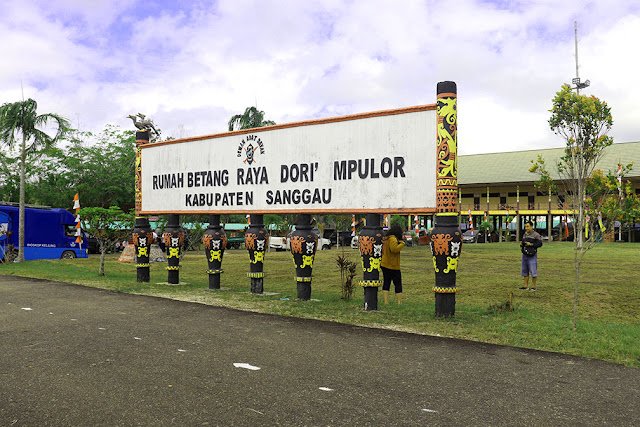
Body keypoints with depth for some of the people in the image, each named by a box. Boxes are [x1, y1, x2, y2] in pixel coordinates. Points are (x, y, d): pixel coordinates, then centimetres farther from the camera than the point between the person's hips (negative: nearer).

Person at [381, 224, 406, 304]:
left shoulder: (385, 238, 10)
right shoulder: (393, 239, -16)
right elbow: (394, 249, -30)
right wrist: (402, 244, -15)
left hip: (385, 265, 8)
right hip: (393, 266, -8)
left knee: (386, 283, 12)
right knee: (398, 284, 3)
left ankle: (386, 302, 12)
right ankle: (399, 302, 5)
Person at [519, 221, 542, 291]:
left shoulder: (536, 235, -6)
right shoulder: (525, 234, 15)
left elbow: (540, 244, -11)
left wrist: (531, 244, -21)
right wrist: (521, 244, 3)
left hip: (532, 255, -7)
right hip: (524, 255, 7)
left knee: (533, 271, -6)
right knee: (525, 271, 9)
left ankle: (533, 286, 2)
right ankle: (526, 286, 16)